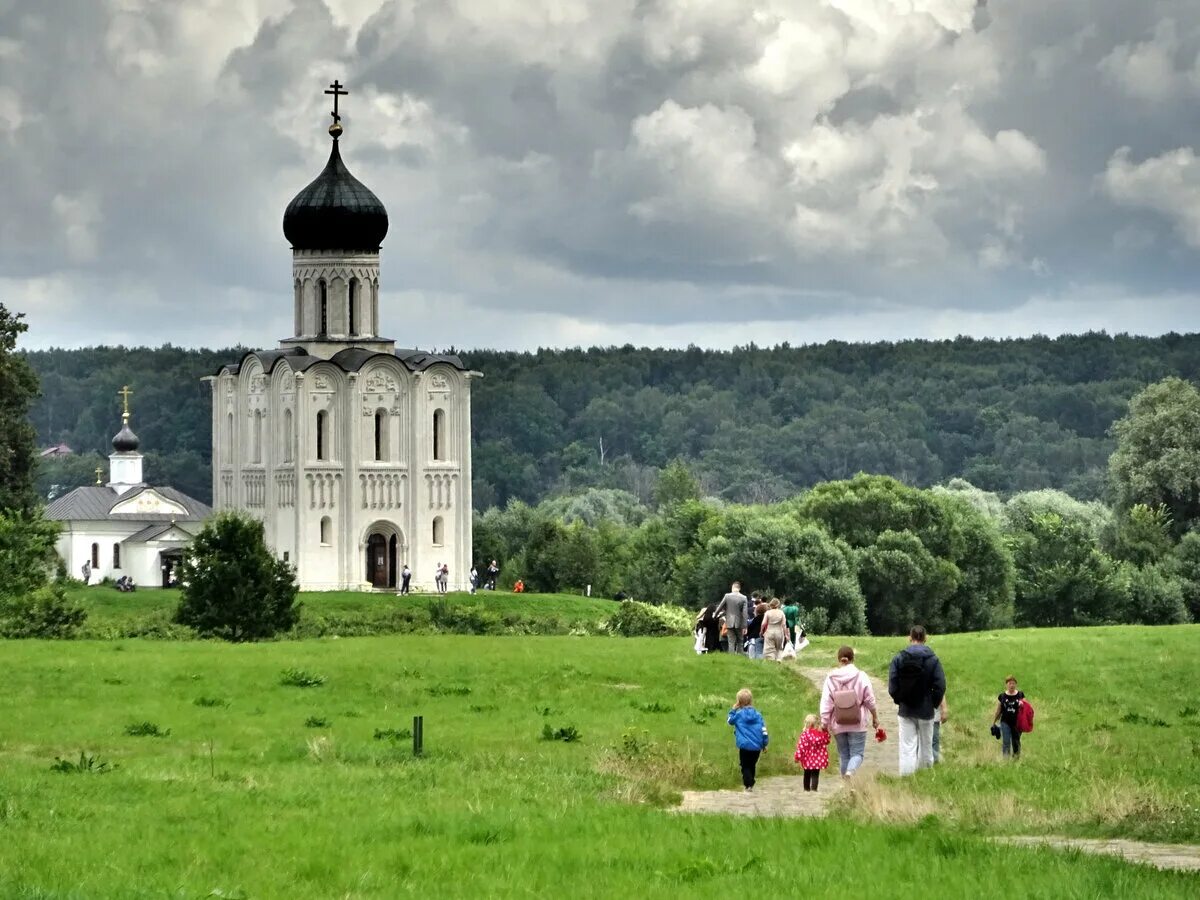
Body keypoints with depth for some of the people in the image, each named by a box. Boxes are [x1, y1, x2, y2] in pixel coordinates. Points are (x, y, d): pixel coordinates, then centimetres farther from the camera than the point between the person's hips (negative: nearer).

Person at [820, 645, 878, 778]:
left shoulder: (830, 678, -2)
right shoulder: (861, 676, -6)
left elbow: (825, 703, -3)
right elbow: (870, 700, -1)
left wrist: (824, 722, 4)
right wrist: (875, 717, 14)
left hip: (838, 725, 2)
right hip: (857, 724, -2)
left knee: (843, 755, 13)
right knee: (857, 753, 0)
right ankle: (850, 772, -28)